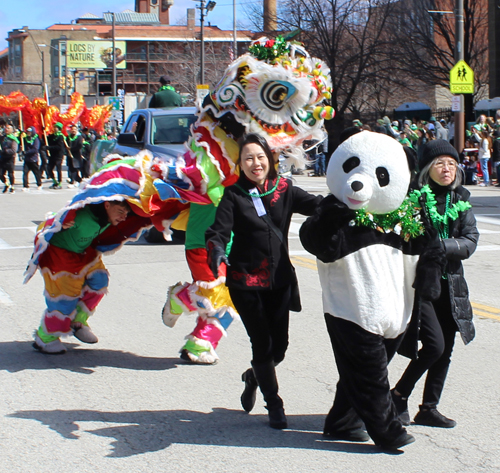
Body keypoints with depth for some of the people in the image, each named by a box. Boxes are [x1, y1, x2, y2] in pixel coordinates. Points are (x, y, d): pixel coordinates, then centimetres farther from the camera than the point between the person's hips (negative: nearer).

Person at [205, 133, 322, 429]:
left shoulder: (283, 190, 3)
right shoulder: (234, 196, -3)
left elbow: (316, 205, -9)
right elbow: (219, 231, -13)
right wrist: (216, 251, -35)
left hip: (280, 279, 3)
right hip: (245, 280, -3)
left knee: (279, 345, 6)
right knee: (262, 343, 0)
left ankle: (254, 377, 39)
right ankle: (274, 404, 19)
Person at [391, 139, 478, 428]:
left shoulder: (461, 200, 6)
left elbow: (470, 242, -3)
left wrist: (438, 246, -17)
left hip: (450, 283, 5)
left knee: (446, 349, 8)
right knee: (435, 345, -12)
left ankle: (429, 408, 22)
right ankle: (399, 395, 9)